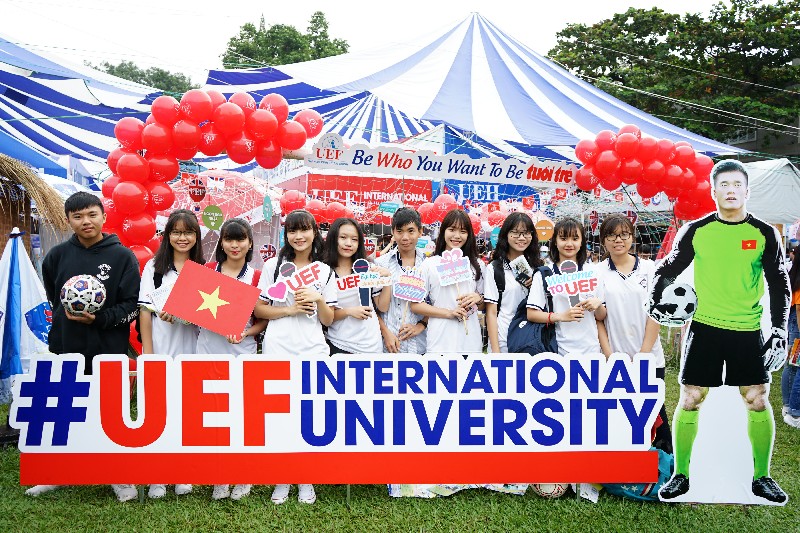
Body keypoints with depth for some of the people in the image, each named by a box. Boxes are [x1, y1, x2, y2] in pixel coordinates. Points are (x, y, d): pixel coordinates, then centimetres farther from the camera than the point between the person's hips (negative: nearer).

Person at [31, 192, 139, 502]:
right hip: (66, 347, 3)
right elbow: (52, 297, 20)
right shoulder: (58, 255, 3)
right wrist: (66, 316, 10)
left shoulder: (122, 256, -6)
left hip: (109, 349, -3)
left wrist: (99, 319, -20)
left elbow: (131, 305, -8)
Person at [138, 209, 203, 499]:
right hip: (160, 350, -1)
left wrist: (180, 316, -13)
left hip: (191, 351, 1)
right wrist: (147, 351, -6)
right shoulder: (154, 266, 3)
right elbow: (145, 310, 0)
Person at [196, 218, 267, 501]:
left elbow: (263, 320, 3)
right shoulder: (207, 270, 7)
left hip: (241, 353, -2)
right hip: (208, 351, 2)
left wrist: (245, 333, -14)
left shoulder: (256, 277, 1)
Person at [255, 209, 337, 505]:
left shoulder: (325, 272, 8)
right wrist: (291, 309, -11)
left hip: (313, 352, 1)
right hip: (278, 351, -1)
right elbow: (259, 309, 1)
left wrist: (318, 299, -11)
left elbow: (328, 320, 7)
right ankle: (281, 480, 18)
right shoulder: (273, 265, 5)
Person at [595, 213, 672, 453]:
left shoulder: (649, 268, 3)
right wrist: (609, 355, -7)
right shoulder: (597, 272, 2)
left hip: (649, 356, 0)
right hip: (615, 359, 0)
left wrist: (643, 354, -6)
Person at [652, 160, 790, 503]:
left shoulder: (764, 234, 1)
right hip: (704, 327, -1)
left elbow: (779, 285, 4)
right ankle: (680, 475, 14)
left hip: (748, 331, 1)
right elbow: (668, 269, 5)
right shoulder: (695, 231, -1)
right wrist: (656, 300, -12)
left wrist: (779, 330, -4)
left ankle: (762, 478, 23)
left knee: (758, 401, 4)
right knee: (690, 400, 0)